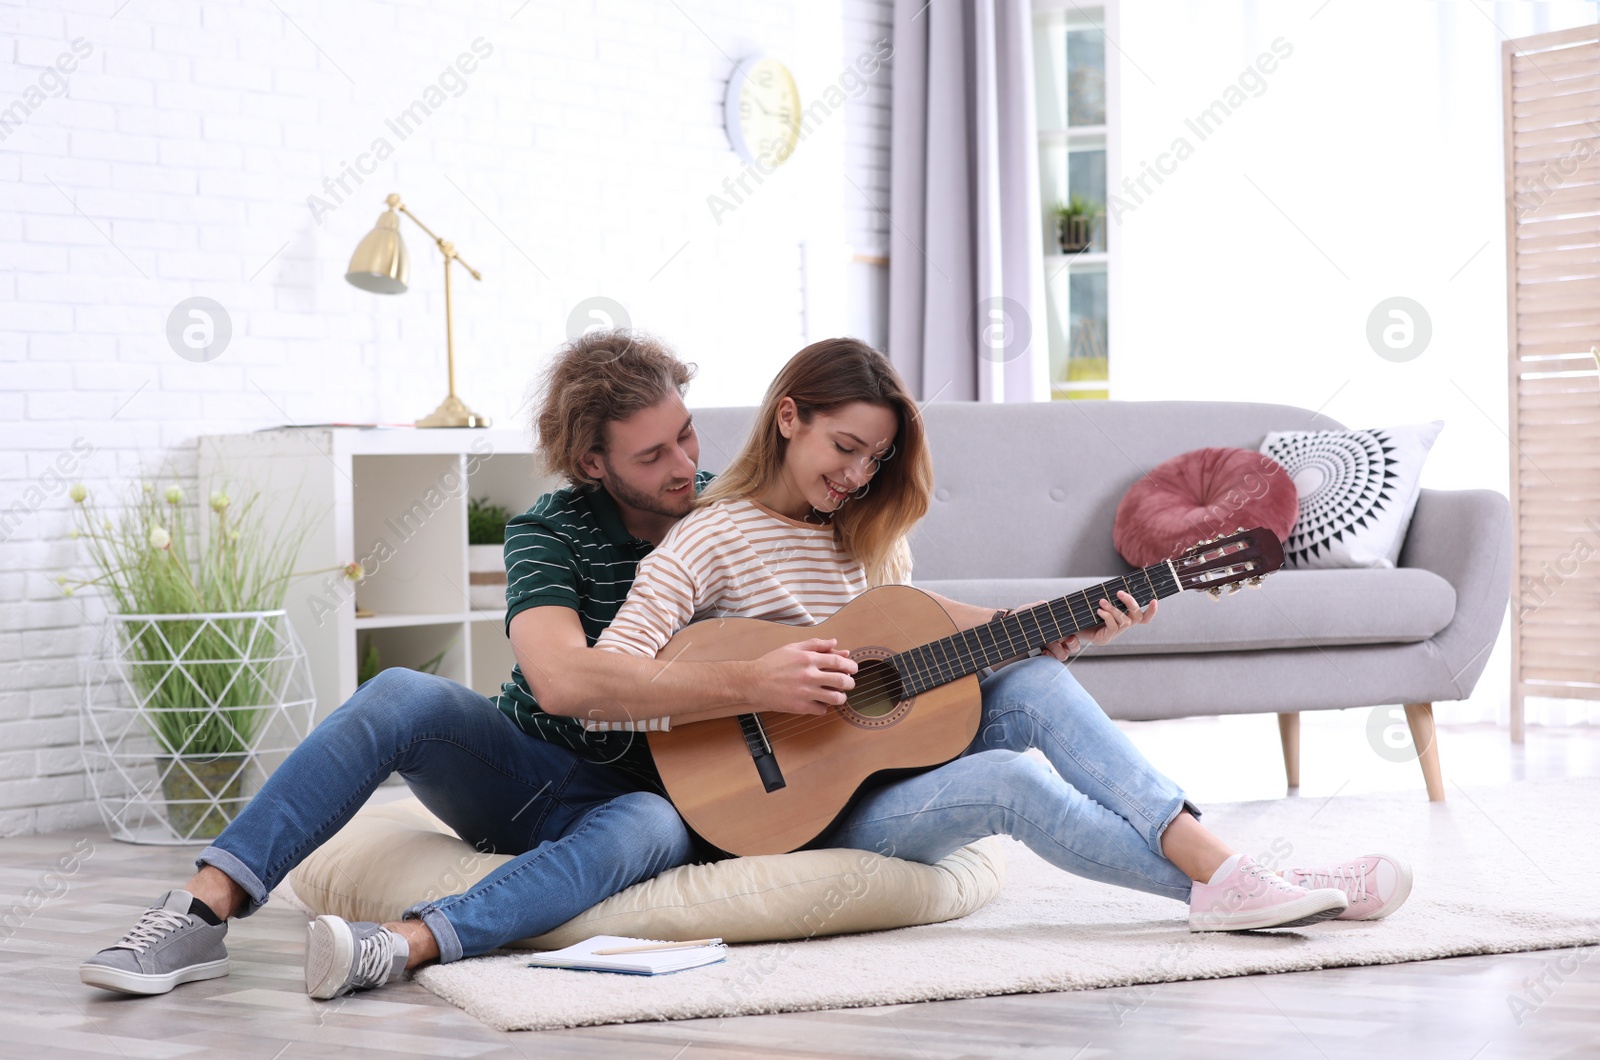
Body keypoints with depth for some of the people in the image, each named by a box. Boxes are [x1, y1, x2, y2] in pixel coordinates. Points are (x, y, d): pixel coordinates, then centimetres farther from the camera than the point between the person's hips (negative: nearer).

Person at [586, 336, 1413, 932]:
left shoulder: (862, 537, 12)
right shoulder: (708, 542, -11)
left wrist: (1060, 635, -2)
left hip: (883, 755, 7)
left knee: (1033, 682, -17)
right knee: (1013, 782, -29)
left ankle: (1218, 861, -26)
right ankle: (1227, 889, -23)